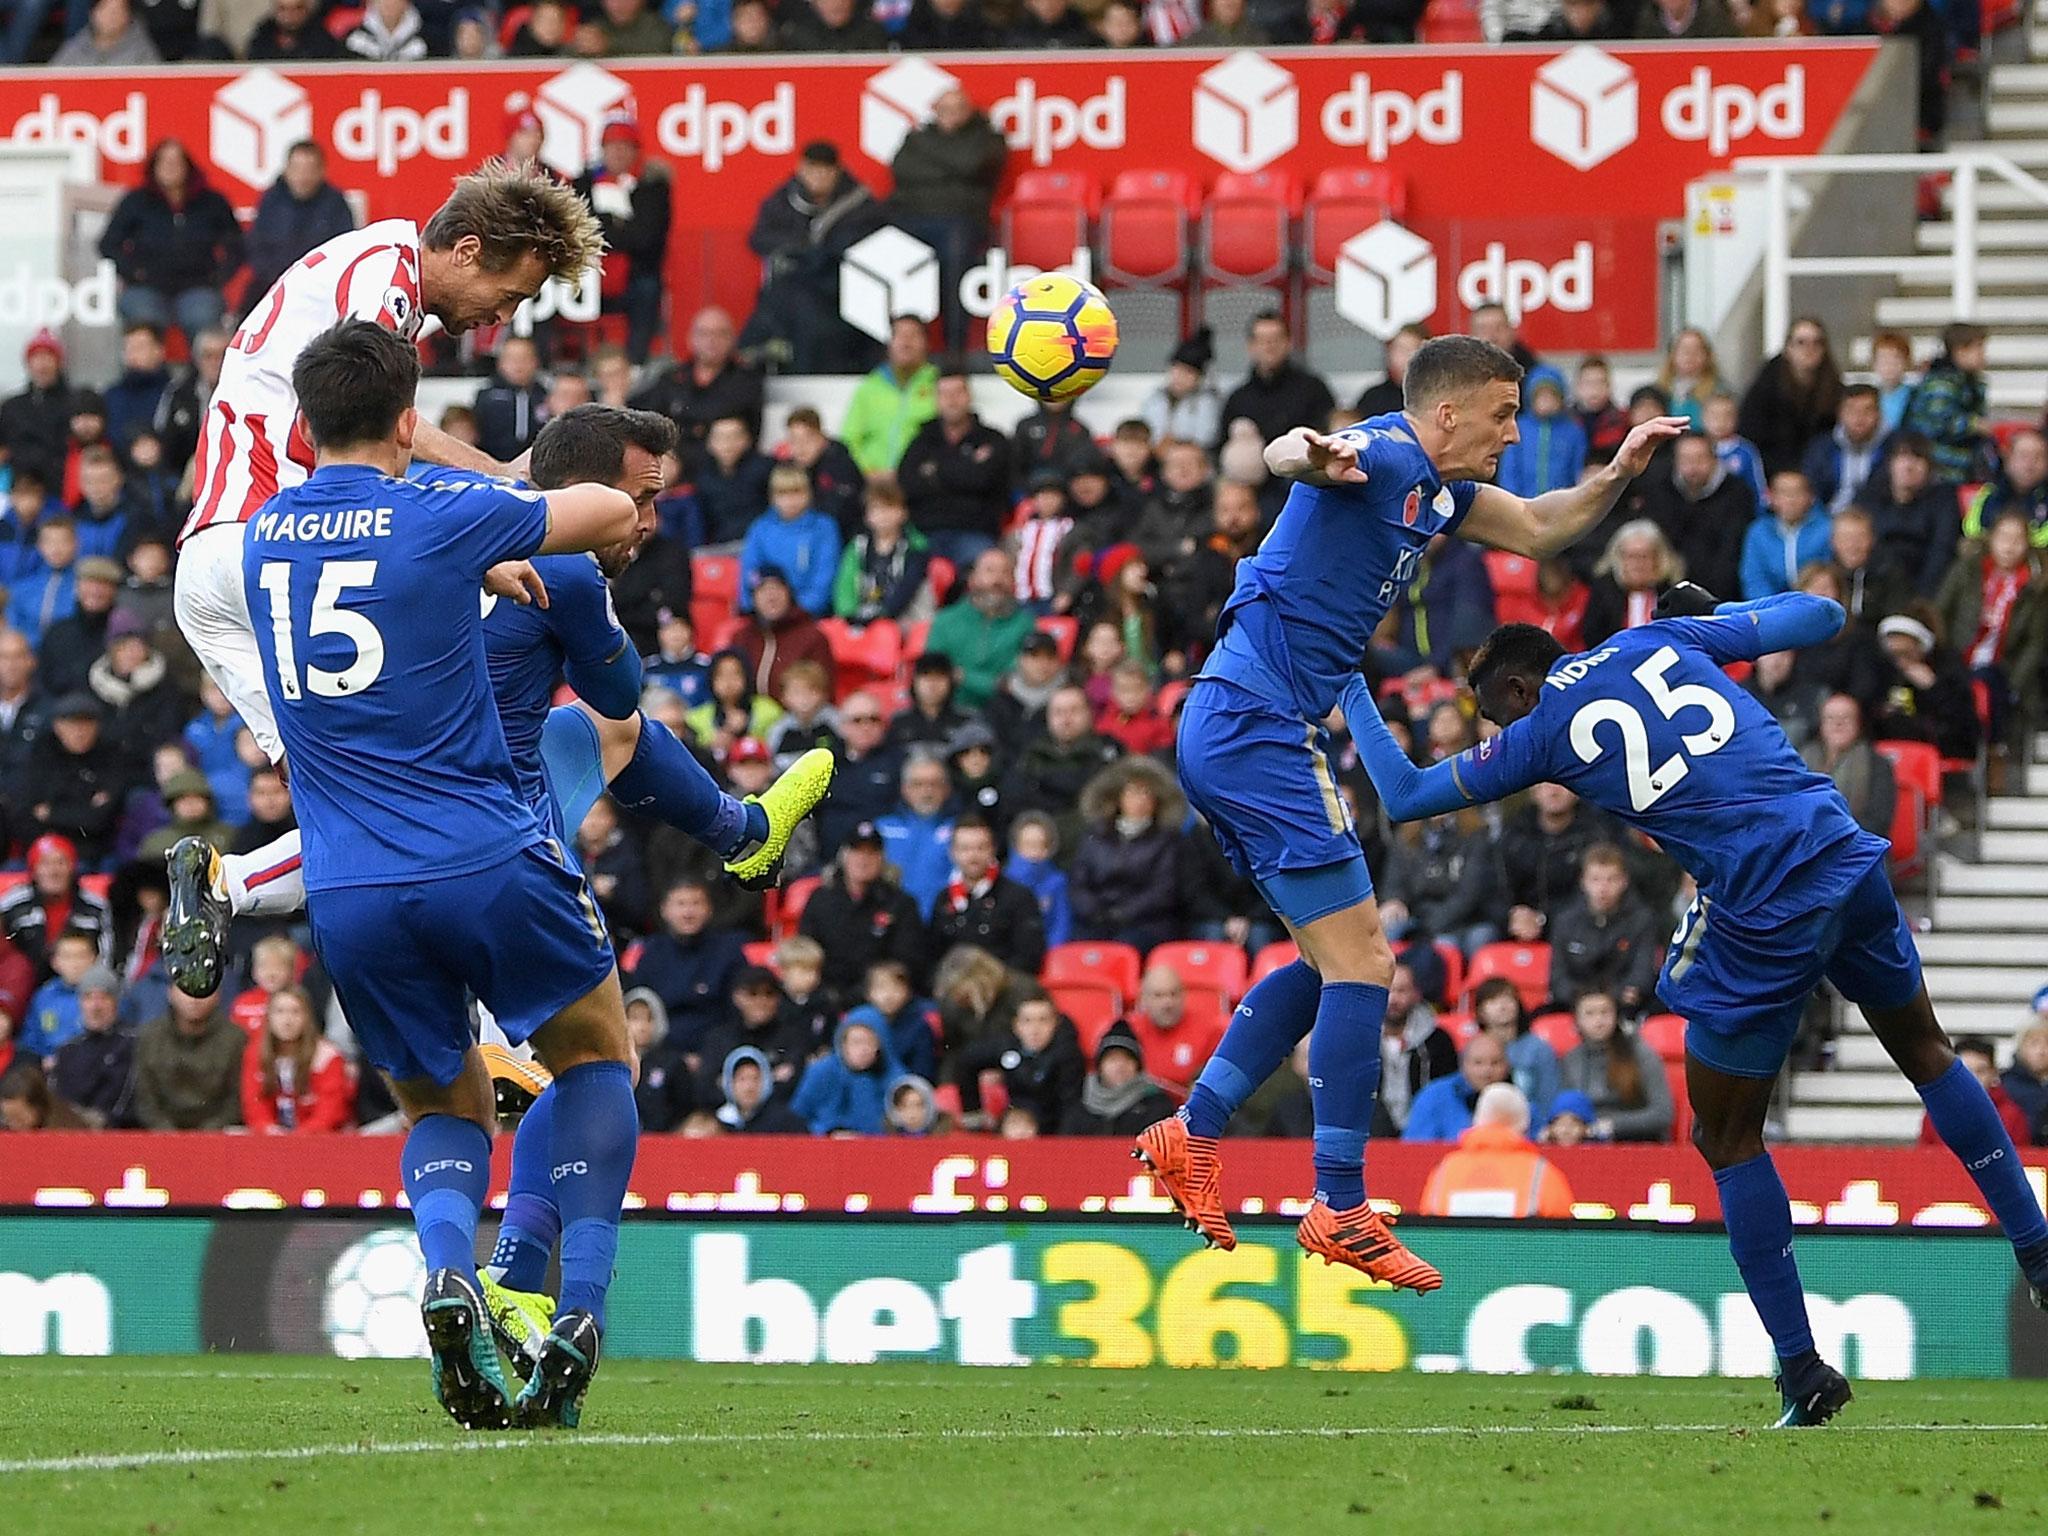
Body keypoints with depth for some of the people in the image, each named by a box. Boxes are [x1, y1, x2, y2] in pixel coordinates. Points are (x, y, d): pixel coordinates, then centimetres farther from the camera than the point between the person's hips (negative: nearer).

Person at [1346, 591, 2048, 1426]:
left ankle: (1802, 1369, 10)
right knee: (1924, 1051, 28)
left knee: (1727, 1139, 11)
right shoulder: (1664, 640, 14)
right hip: (1849, 859, 5)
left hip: (1763, 915, -5)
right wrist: (1715, 612, 32)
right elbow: (1821, 616, 17)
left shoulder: (1541, 732, 4)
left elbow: (1405, 794, 15)